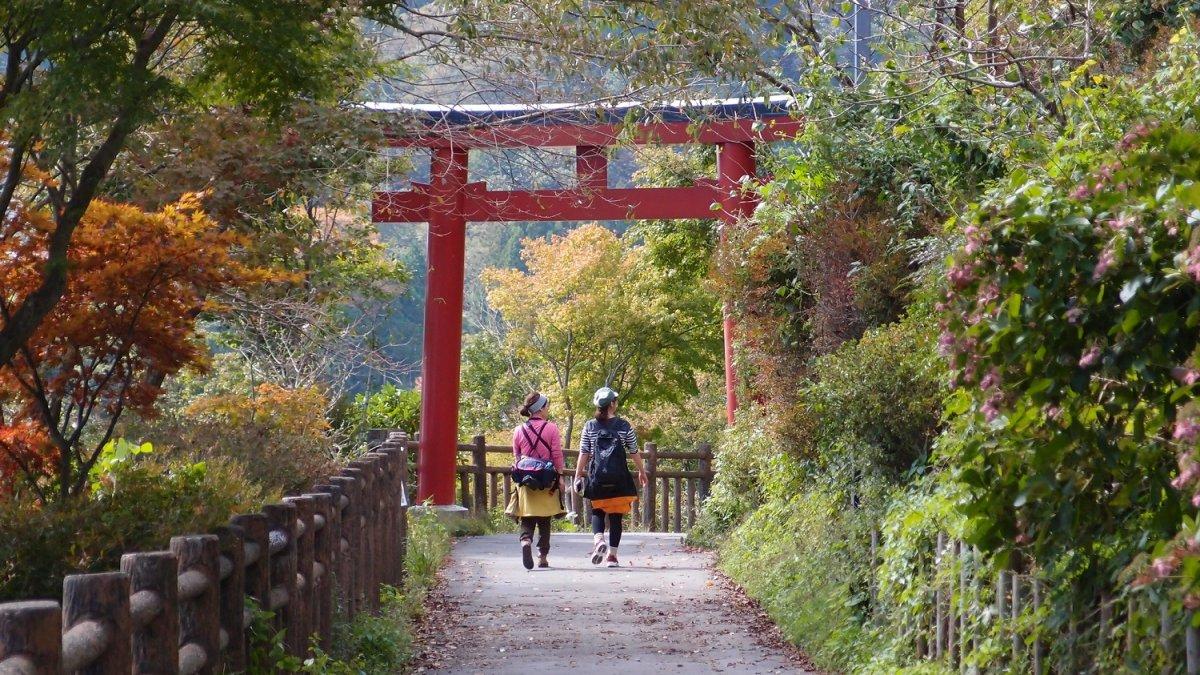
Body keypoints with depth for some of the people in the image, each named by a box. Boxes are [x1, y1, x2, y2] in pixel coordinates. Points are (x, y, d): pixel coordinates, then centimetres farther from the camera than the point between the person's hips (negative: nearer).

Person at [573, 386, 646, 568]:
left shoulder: (590, 426, 0)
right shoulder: (624, 426, -2)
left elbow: (584, 454, 0)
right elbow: (634, 452, 5)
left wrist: (578, 476, 6)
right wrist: (642, 472, 19)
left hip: (597, 478, 1)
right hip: (619, 477, -1)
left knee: (598, 512, 14)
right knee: (616, 516, 6)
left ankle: (598, 540, -13)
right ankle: (612, 554, 6)